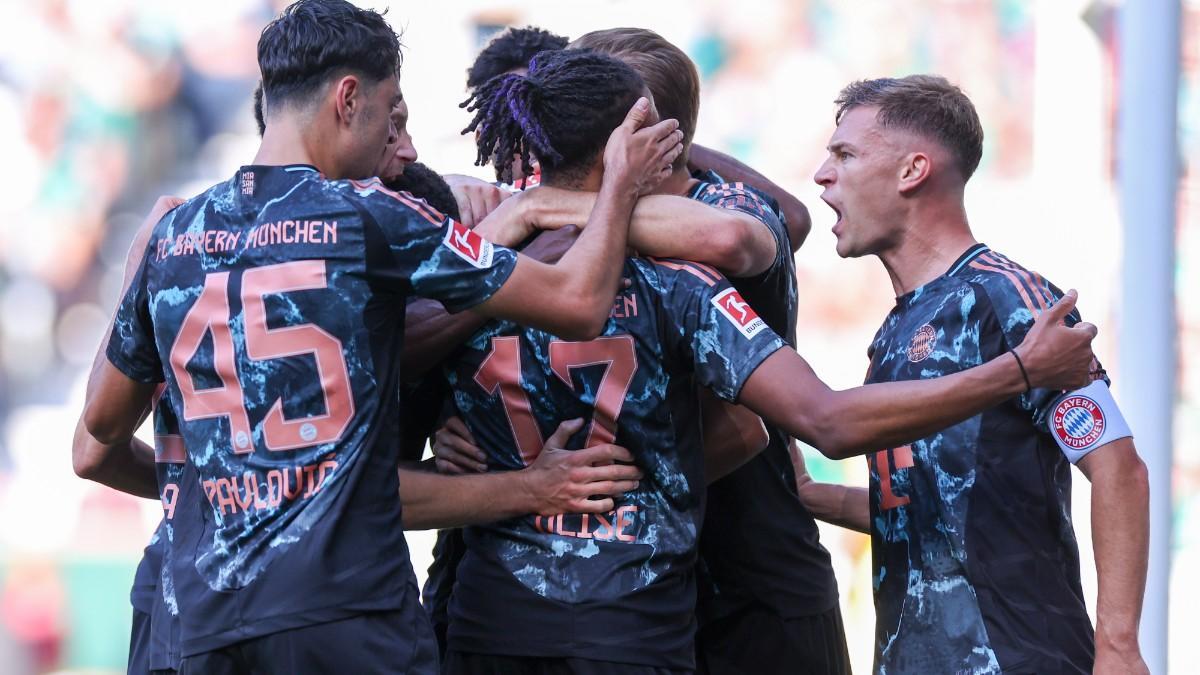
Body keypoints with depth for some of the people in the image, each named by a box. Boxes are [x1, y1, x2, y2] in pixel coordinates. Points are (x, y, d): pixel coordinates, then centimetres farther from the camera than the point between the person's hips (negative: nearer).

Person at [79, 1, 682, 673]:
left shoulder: (174, 234, 12)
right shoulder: (370, 219, -3)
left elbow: (104, 422, 25)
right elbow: (578, 305, -1)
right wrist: (621, 185, 15)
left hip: (210, 618, 5)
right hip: (347, 611, -5)